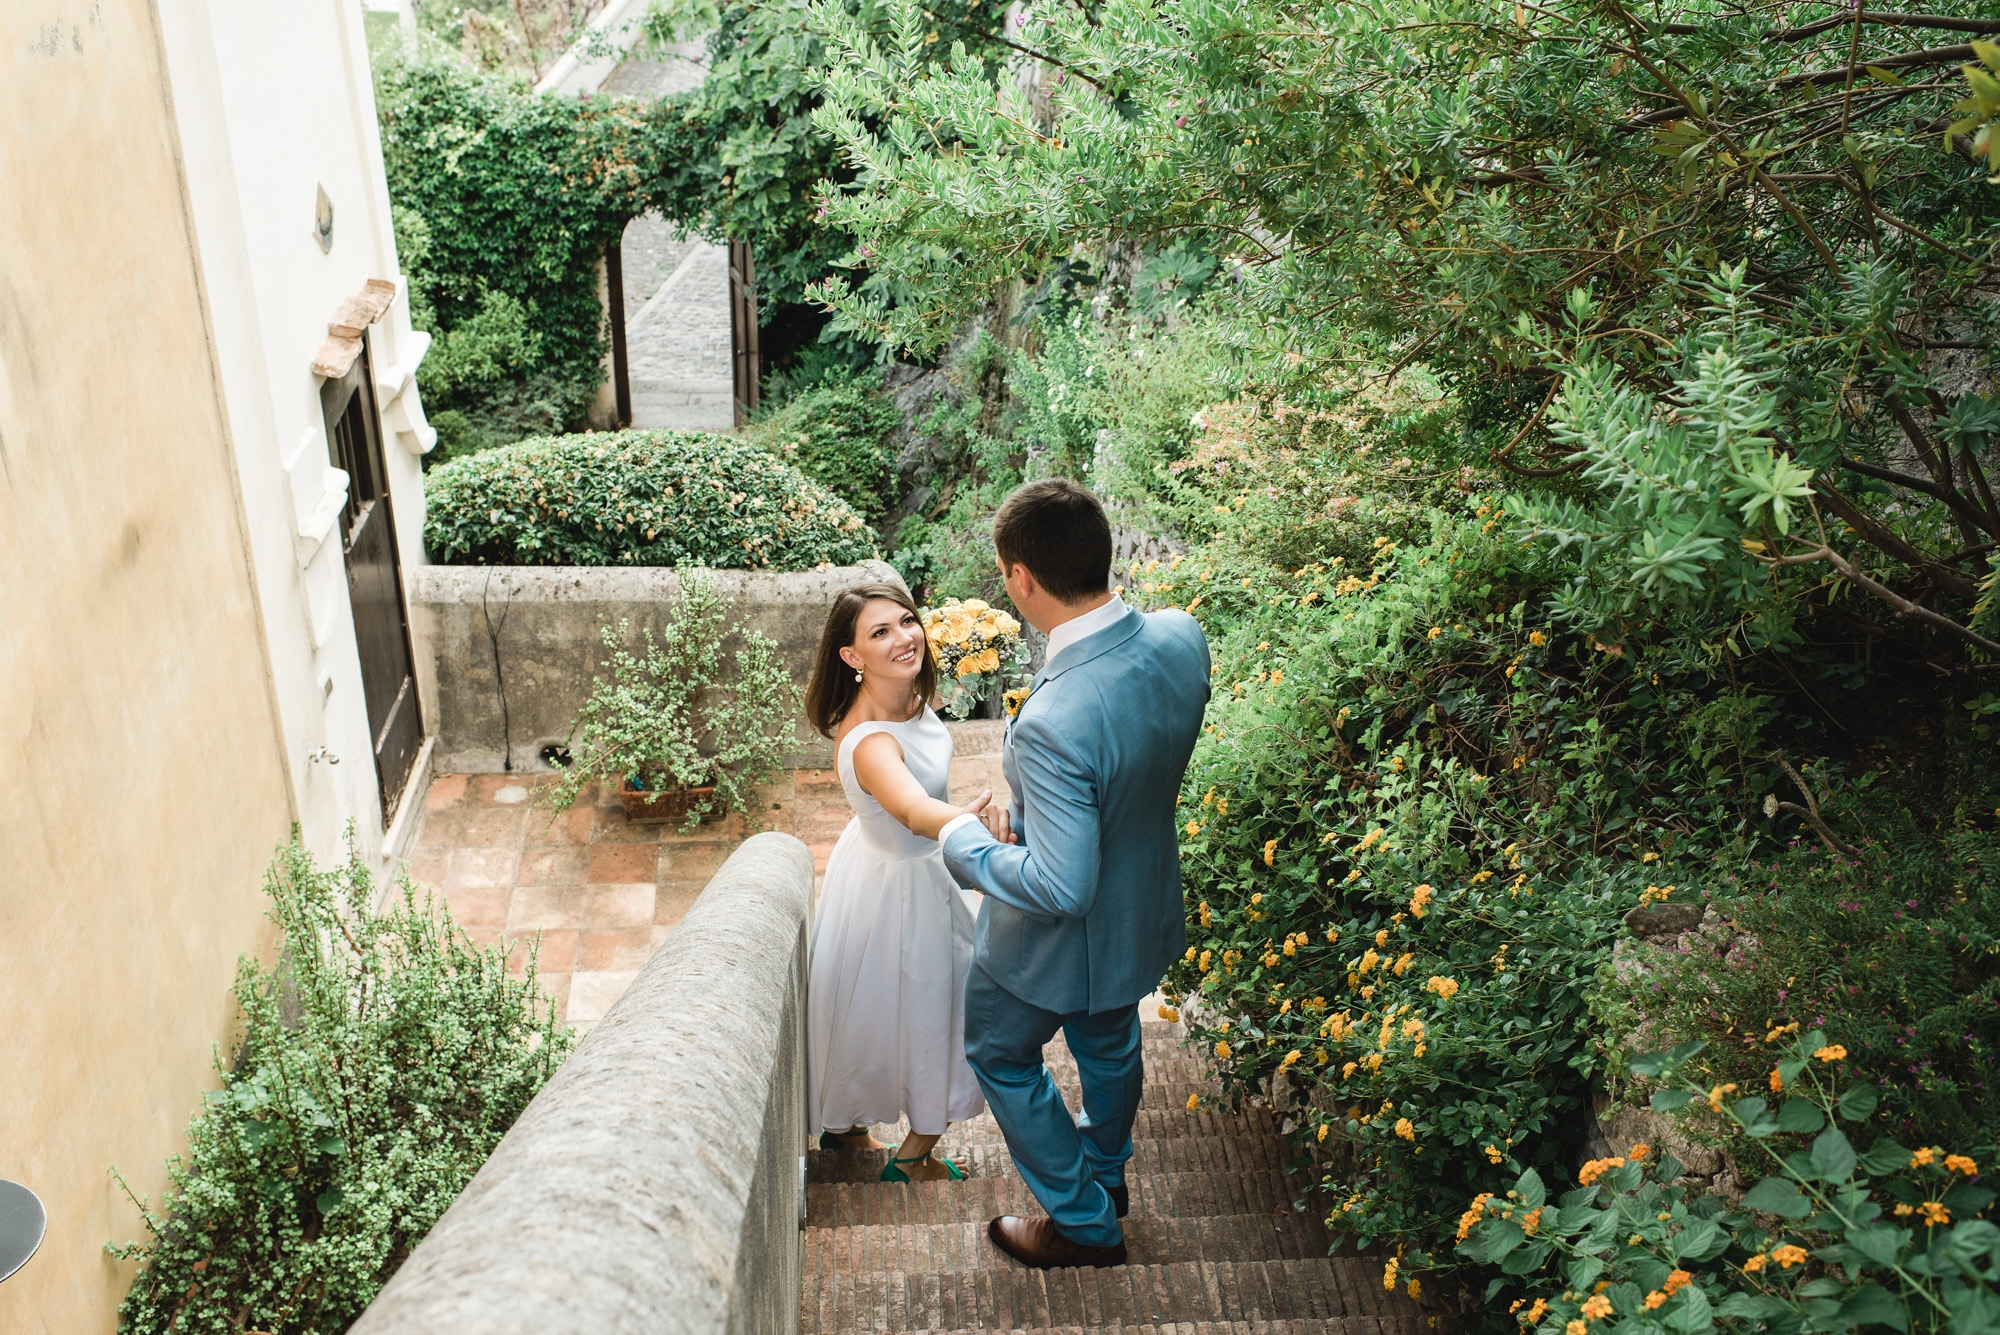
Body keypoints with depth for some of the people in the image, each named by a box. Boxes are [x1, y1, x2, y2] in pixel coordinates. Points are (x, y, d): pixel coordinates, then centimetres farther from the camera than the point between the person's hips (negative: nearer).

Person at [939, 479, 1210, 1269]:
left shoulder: (1054, 724, -43)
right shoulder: (1181, 638, -20)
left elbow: (1059, 887, -36)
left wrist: (963, 839, -20)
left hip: (1064, 941, -7)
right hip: (1144, 905, 7)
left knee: (1000, 1054, 24)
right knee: (1109, 1042, 34)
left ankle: (1084, 1221, 39)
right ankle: (1106, 1168, 61)